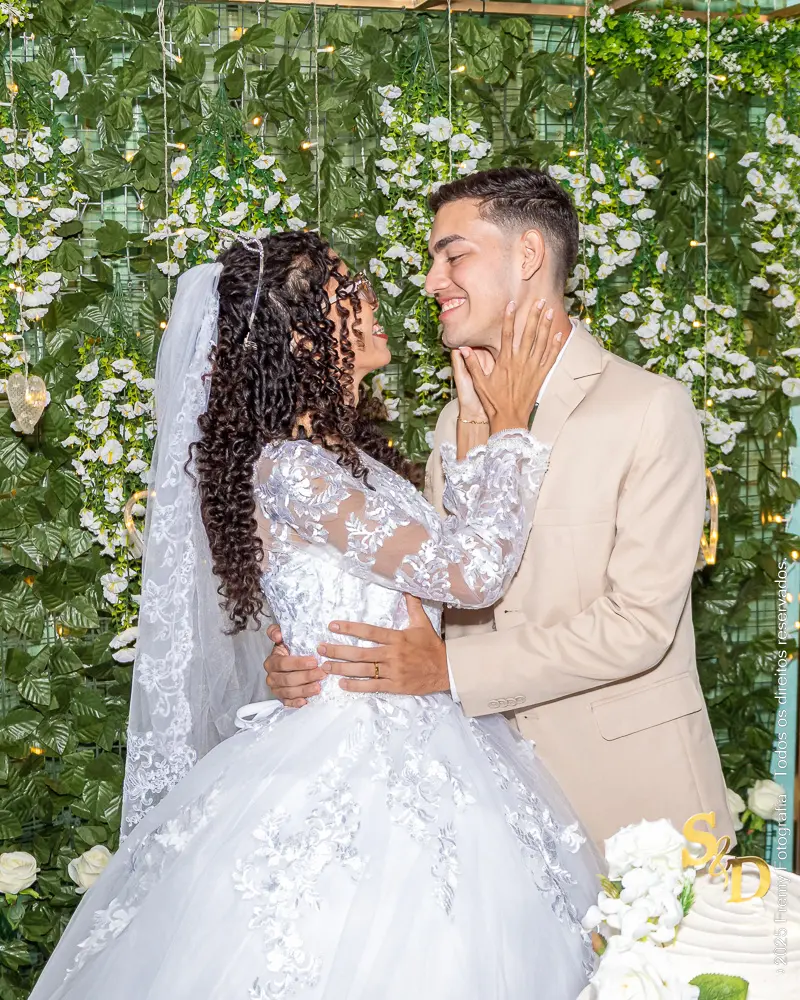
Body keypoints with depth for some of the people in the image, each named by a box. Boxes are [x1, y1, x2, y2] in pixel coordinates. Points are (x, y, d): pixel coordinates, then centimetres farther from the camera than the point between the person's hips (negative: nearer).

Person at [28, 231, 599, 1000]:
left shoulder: (345, 452, 11)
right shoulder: (288, 469, -19)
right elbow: (470, 572, -20)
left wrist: (478, 423, 8)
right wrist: (508, 429, -9)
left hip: (407, 754, 9)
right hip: (353, 770, -9)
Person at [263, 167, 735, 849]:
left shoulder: (653, 408, -11)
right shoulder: (459, 418, 10)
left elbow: (641, 621, -17)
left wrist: (449, 669, -22)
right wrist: (313, 658, -11)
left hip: (625, 786, -4)